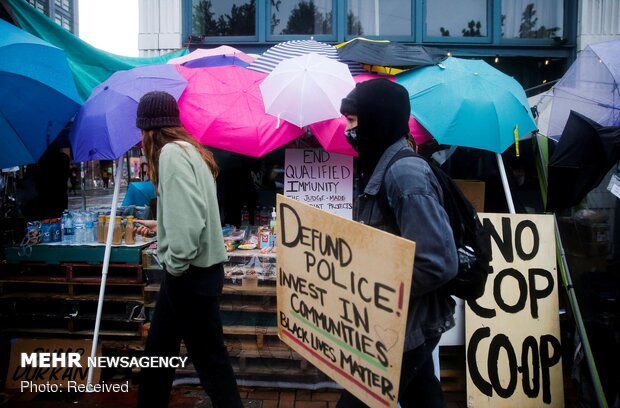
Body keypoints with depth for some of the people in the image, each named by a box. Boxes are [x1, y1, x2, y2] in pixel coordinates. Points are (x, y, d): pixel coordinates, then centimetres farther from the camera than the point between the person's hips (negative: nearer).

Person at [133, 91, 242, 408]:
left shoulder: (172, 153, -15)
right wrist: (158, 225, 32)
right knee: (158, 347, 21)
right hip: (192, 270, 10)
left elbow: (190, 214, -27)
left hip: (191, 273, -10)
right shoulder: (186, 150, 14)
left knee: (208, 356, 1)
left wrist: (176, 263, -18)